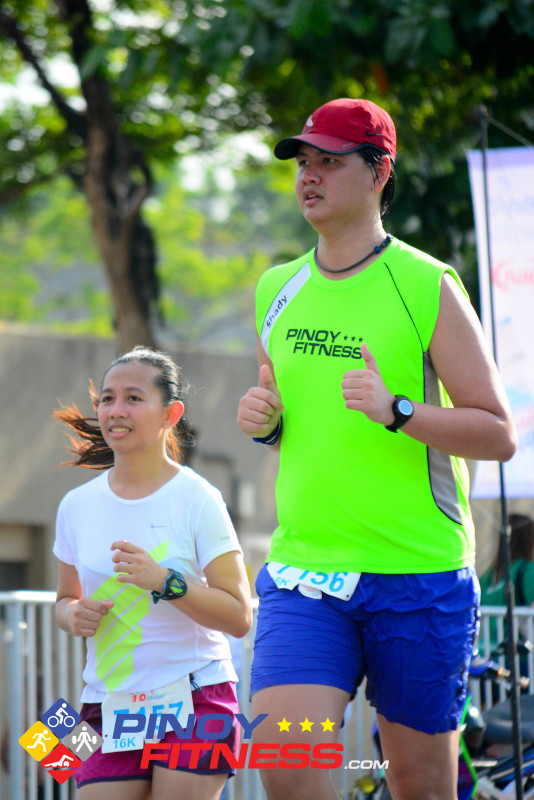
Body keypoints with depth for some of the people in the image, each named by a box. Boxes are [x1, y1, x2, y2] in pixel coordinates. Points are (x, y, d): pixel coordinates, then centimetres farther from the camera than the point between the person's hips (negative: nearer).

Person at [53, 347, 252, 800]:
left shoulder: (197, 500, -5)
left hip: (195, 700, -3)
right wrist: (74, 616, -3)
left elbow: (240, 618, -9)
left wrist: (165, 582, -22)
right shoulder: (78, 505, 7)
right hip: (111, 707, 4)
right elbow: (66, 599, 20)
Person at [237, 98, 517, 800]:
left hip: (420, 575, -3)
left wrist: (397, 411, -21)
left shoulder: (429, 288, -4)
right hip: (303, 573, 3)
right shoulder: (277, 290, 11)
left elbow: (499, 434, -6)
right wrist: (263, 420, 2)